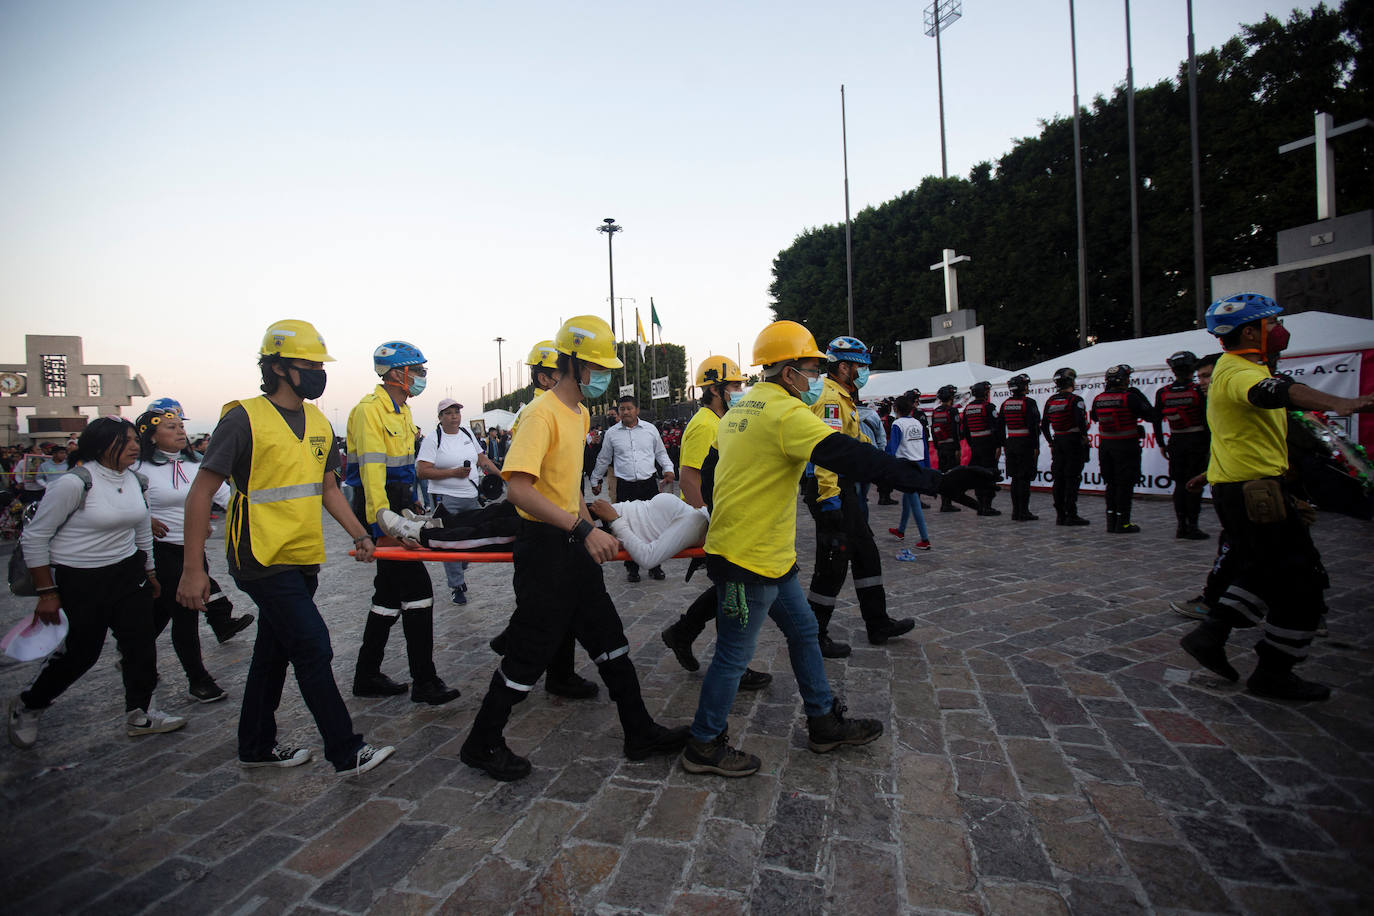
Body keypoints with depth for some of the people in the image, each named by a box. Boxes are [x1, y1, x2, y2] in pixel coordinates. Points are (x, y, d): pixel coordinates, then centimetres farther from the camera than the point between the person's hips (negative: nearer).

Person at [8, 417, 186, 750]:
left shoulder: (135, 480, 2)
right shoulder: (74, 483, -18)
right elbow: (34, 537, -13)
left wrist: (149, 571, 19)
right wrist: (46, 593, -12)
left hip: (128, 574, 6)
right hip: (78, 582, -6)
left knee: (141, 644, 5)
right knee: (80, 654, 6)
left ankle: (139, 715, 20)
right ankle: (26, 706, 36)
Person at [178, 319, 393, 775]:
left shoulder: (318, 422, 9)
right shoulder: (245, 417, -13)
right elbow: (201, 492, -13)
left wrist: (359, 535, 6)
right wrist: (193, 568, -15)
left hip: (303, 560, 8)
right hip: (263, 561, -7)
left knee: (274, 650, 18)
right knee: (313, 647, -7)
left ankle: (257, 745, 36)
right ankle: (347, 753, 5)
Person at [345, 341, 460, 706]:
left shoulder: (401, 410, 17)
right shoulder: (370, 409, -13)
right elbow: (371, 468, -23)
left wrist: (410, 506, 21)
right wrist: (381, 518, -29)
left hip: (398, 506, 10)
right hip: (381, 510, -10)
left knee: (390, 592, 14)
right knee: (417, 591, -7)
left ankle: (367, 676, 26)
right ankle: (424, 682, 3)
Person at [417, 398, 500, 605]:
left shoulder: (467, 433, 11)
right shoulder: (432, 439, -7)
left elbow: (482, 459, 20)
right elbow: (422, 471, -14)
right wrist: (453, 473, -18)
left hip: (471, 497, 6)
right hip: (446, 498, -6)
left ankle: (456, 574, 36)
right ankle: (456, 586, 8)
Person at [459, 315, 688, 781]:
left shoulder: (580, 414, 12)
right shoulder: (541, 414, -18)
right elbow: (518, 488, -29)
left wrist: (592, 529, 17)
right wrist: (584, 530, -31)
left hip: (575, 544, 9)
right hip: (544, 546, -9)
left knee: (607, 636, 15)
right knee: (531, 651, 3)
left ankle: (640, 733, 29)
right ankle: (482, 744, 25)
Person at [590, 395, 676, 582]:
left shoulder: (650, 429, 8)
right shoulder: (611, 433, 6)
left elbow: (660, 453, 18)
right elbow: (603, 459, 16)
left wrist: (668, 469, 3)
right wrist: (595, 481, 22)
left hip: (648, 484, 1)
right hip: (625, 487, 0)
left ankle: (654, 565, 14)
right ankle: (631, 567, 13)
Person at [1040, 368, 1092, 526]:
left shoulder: (1050, 401, 9)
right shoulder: (1075, 400, -10)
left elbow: (1044, 425, 11)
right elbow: (1081, 421, -22)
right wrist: (1085, 437, -6)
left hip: (1058, 442, 6)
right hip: (1074, 441, -6)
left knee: (1058, 479, 8)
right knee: (1072, 479, -3)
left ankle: (1060, 515, 12)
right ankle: (1071, 516, -3)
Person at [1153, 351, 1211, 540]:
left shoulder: (1162, 393, 0)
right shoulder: (1198, 390, -9)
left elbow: (1156, 421, 3)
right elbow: (1206, 419, -10)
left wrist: (1161, 444, 12)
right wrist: (1209, 443, -3)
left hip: (1176, 442, 3)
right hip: (1197, 440, -3)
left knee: (1180, 483, 10)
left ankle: (1181, 526, 10)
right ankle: (1192, 526, 3)